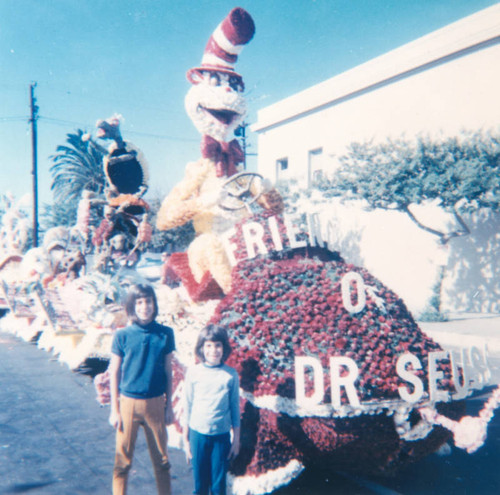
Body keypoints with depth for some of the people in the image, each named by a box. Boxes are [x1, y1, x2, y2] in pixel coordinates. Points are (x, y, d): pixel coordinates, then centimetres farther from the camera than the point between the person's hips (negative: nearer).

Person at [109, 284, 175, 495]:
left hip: (155, 403, 1)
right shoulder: (122, 335, -7)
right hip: (128, 402, -1)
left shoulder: (165, 333, -4)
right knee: (123, 459, 9)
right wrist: (114, 409, 0)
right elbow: (114, 372, 0)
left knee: (161, 458, 12)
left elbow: (168, 371, 5)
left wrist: (169, 405, 8)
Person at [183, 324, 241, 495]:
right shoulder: (193, 372, -4)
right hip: (198, 434, 0)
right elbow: (188, 407, 4)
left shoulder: (231, 375, -3)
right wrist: (186, 440, 7)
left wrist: (236, 439, 6)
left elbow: (235, 408, 4)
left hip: (222, 436, 0)